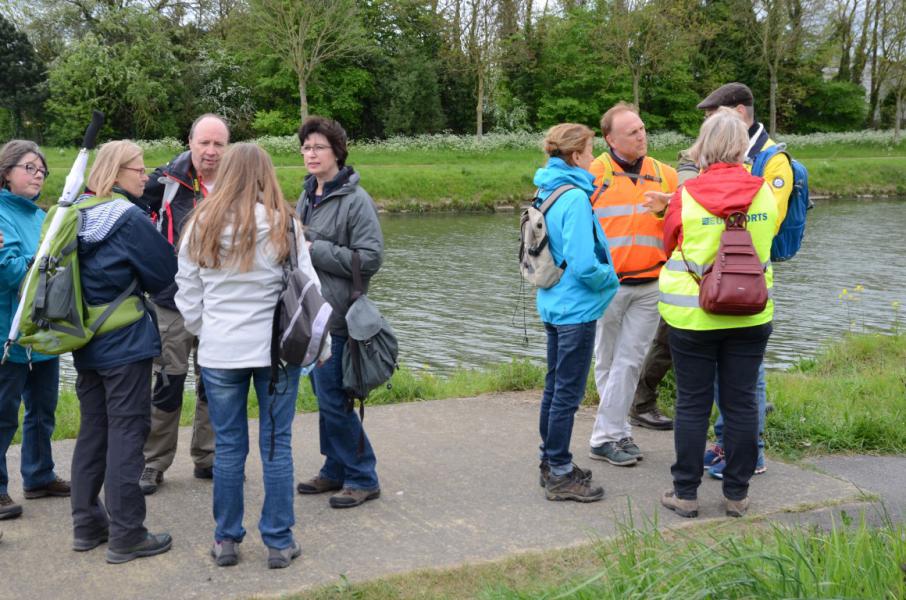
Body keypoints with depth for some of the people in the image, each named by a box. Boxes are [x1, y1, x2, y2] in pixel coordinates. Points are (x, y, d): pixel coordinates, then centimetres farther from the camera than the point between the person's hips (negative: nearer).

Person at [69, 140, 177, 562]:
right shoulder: (129, 218, -15)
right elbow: (165, 272, -9)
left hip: (86, 343, 8)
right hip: (125, 342, -8)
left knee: (92, 431, 15)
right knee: (126, 433, -1)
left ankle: (87, 526, 24)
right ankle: (126, 535, 5)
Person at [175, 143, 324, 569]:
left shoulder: (201, 226, 0)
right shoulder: (283, 225, -6)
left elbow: (188, 297, 6)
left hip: (219, 353, 2)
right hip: (276, 349, -1)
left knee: (228, 446, 11)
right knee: (276, 444, 7)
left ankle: (226, 540, 20)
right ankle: (278, 542, 14)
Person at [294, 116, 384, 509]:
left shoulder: (355, 200, -12)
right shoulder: (307, 196, 13)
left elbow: (370, 258, -18)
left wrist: (315, 251, -18)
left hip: (335, 317, -8)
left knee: (333, 401, -5)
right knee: (324, 397, 16)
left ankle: (363, 478, 8)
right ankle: (336, 470, 28)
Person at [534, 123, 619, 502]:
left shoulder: (547, 193, 8)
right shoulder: (575, 198, -19)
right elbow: (583, 264, -24)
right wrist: (611, 278, -5)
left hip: (553, 306, 9)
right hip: (576, 310, -9)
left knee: (555, 387, 17)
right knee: (568, 392, -1)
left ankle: (551, 464, 28)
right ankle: (560, 476, 8)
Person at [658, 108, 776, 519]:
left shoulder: (686, 198, -11)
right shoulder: (765, 193, -3)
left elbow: (668, 245, 3)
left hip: (693, 316, -2)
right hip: (751, 315, 3)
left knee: (692, 405, 7)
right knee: (741, 403, 10)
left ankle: (686, 493, 14)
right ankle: (737, 494, 18)